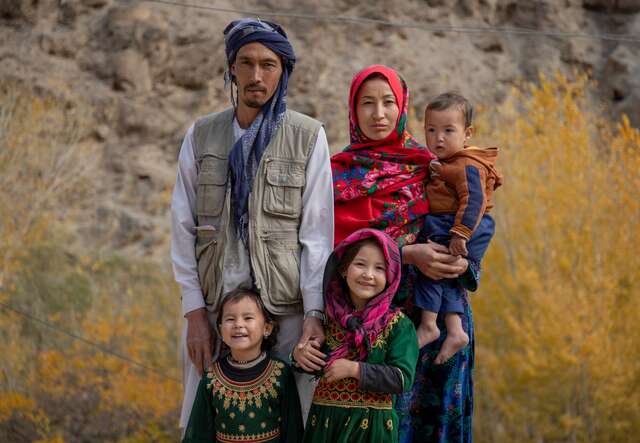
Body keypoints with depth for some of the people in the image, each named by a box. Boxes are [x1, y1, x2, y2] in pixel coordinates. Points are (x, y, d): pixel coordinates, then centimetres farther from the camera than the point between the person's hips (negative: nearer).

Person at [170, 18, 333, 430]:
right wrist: (195, 311, -2)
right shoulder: (201, 135, 6)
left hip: (285, 305, -2)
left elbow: (316, 232, -3)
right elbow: (184, 227, 5)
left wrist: (314, 312, -11)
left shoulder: (308, 136, 0)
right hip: (213, 303, 2)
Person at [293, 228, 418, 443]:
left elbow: (403, 378, -16)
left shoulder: (398, 324, -6)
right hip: (324, 419, 3)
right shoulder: (328, 315, 2)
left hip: (371, 423, -3)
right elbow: (314, 366, 15)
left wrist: (354, 369, -19)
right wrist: (299, 354, -6)